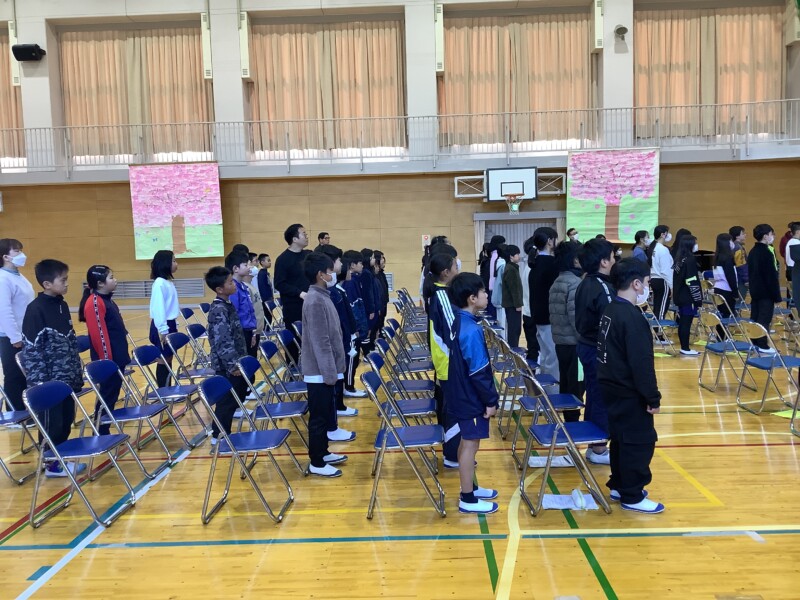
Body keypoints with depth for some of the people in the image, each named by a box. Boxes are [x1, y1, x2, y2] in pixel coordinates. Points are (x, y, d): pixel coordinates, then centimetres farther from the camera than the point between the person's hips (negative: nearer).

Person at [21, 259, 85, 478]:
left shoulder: (62, 306, 8)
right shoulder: (35, 309, -15)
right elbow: (31, 349, -15)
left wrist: (77, 374, 16)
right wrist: (40, 382, -16)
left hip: (66, 378, 7)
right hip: (49, 381, -7)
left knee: (66, 420, 14)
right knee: (51, 423, 5)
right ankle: (52, 463, 19)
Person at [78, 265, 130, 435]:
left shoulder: (107, 299, 14)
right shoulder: (94, 303, -16)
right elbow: (98, 335, -20)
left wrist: (123, 356, 20)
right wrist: (107, 360, -20)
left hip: (117, 358, 9)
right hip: (108, 360, -9)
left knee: (112, 396, 14)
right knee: (107, 397, -1)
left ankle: (105, 432, 23)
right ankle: (101, 435, 9)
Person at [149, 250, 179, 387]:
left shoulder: (169, 281, 12)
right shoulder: (160, 283, -16)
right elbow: (158, 307, -21)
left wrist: (173, 325, 15)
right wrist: (163, 330, -23)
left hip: (171, 324, 9)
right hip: (163, 326, -9)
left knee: (168, 358, 13)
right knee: (164, 359, -1)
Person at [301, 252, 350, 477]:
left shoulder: (322, 297, 10)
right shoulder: (315, 301, -20)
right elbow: (320, 342, -22)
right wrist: (329, 372, -20)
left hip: (325, 369, 10)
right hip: (320, 371, -10)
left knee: (325, 414, 18)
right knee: (319, 416, 1)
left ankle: (323, 453, 31)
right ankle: (316, 463, 11)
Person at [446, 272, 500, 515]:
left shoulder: (460, 322, 5)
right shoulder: (471, 330, -26)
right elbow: (478, 372, -24)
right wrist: (491, 400, -14)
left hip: (463, 394, 10)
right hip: (471, 397, -9)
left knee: (467, 441, 19)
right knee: (471, 444, 1)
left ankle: (470, 487, 33)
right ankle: (467, 499, 12)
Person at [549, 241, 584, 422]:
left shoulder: (556, 282, 11)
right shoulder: (575, 283, -16)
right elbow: (576, 317, -21)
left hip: (560, 342, 9)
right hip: (574, 343, -8)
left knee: (565, 385, 15)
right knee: (576, 388, 0)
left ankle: (566, 420, 24)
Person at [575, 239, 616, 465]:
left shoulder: (584, 284, 8)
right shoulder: (603, 288, -21)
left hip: (585, 346, 9)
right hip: (598, 350, -9)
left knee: (593, 398, 17)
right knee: (602, 400, 2)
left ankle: (592, 445, 27)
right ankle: (599, 450, 13)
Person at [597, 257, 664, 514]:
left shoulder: (610, 311, 8)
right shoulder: (632, 317, -22)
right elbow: (641, 363, -23)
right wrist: (653, 398, -17)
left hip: (612, 387, 10)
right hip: (629, 393, -10)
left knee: (621, 438, 19)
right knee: (640, 441, 1)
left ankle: (619, 485, 31)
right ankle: (632, 497, 9)